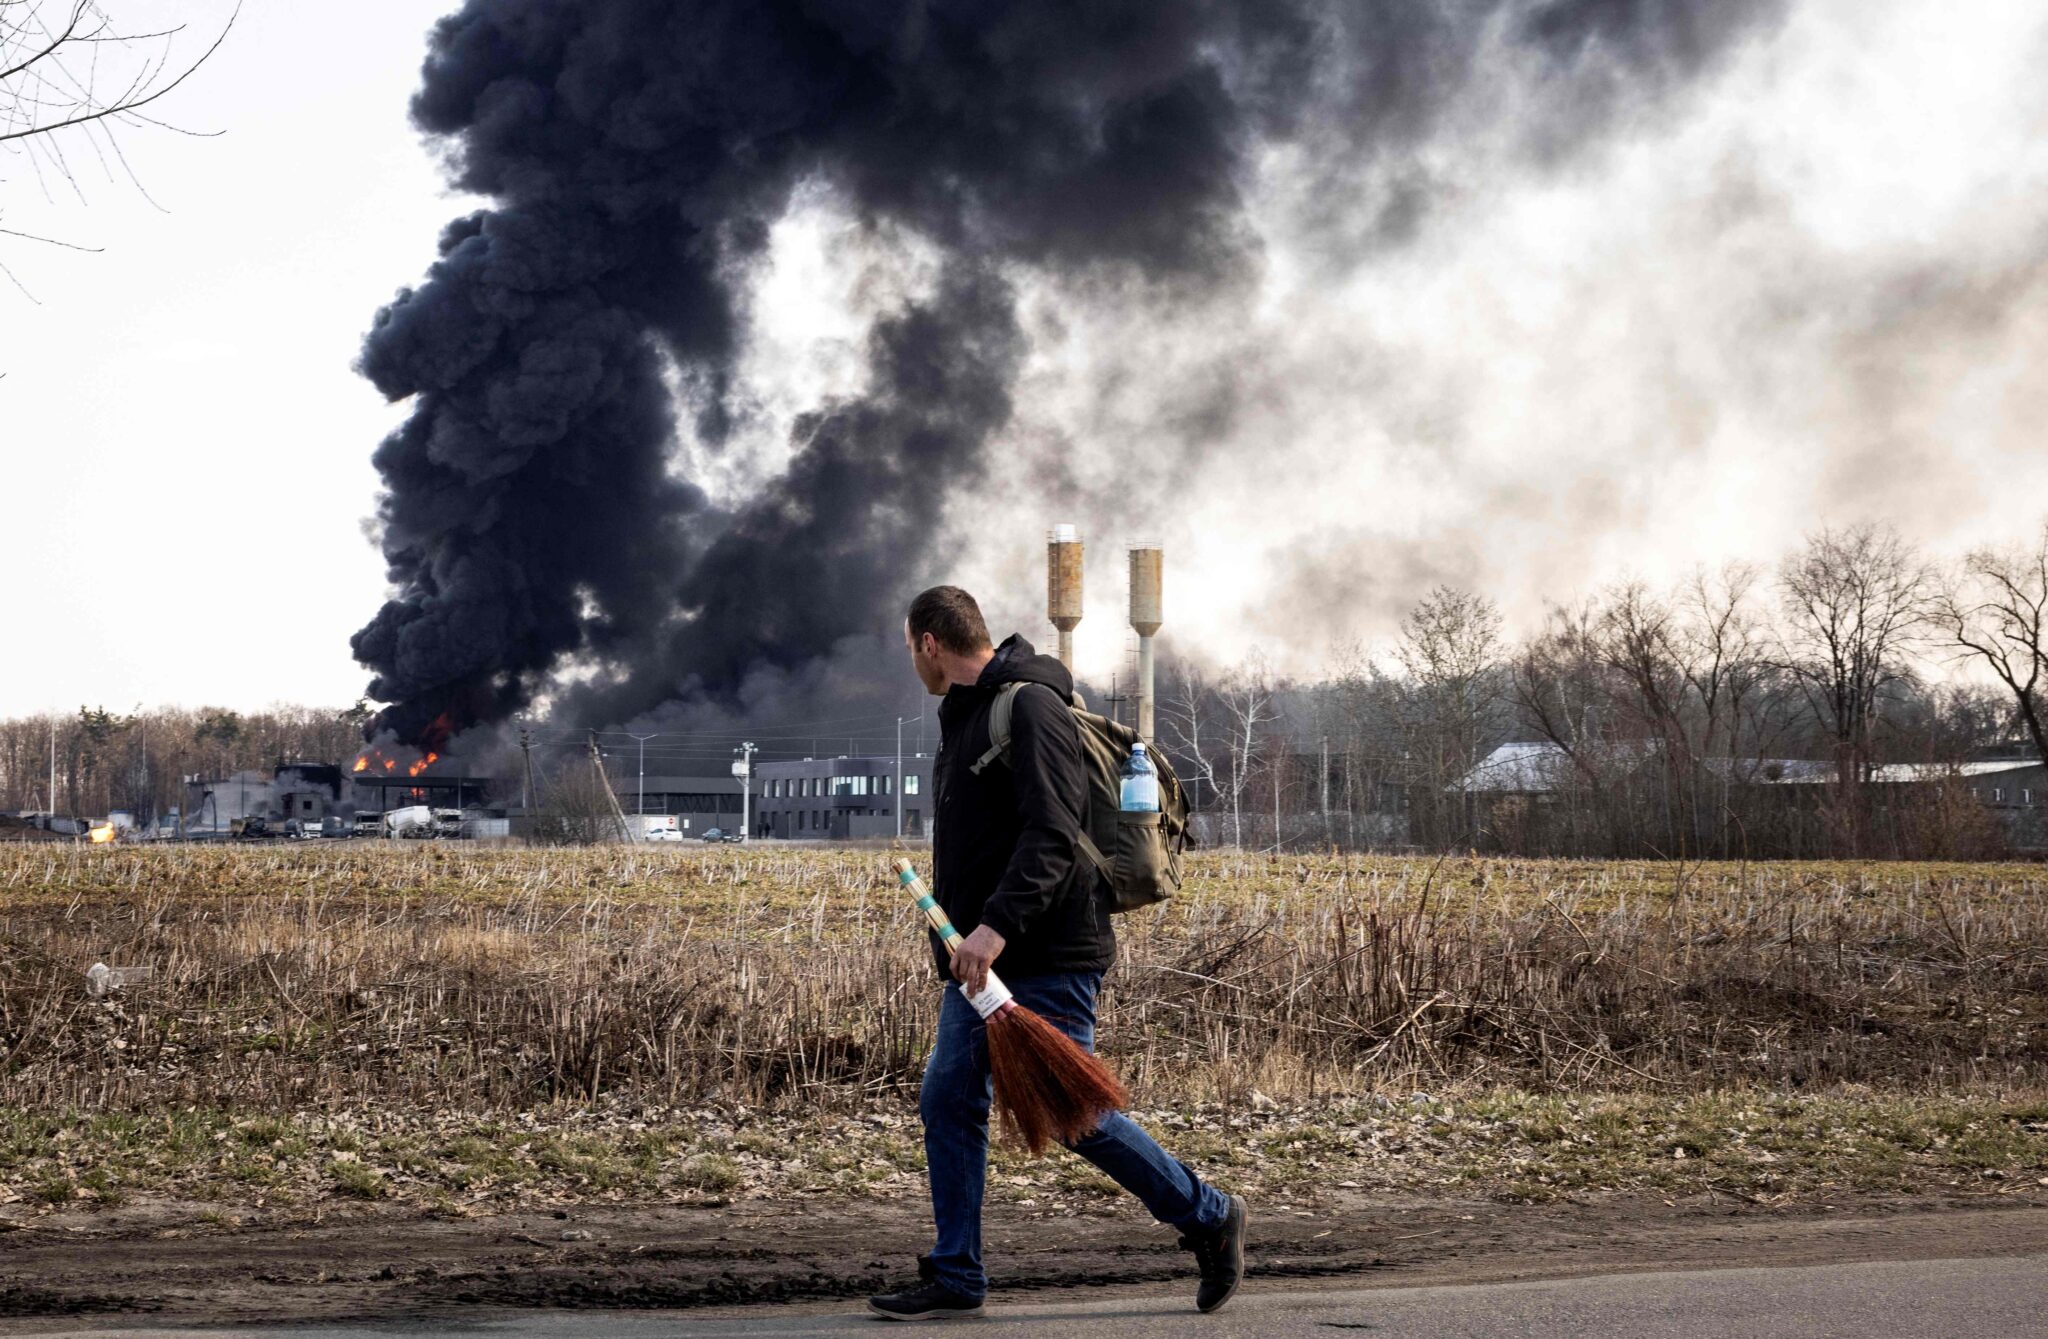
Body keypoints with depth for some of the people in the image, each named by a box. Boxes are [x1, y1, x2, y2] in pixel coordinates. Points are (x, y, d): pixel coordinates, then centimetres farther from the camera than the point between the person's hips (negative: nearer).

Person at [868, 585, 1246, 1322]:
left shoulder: (1031, 706, -14)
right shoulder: (965, 715, 17)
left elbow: (1052, 833, -24)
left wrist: (998, 925, -32)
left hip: (1047, 958, -10)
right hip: (981, 958, 10)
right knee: (948, 1100, 4)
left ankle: (1208, 1217, 11)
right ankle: (955, 1275, 10)